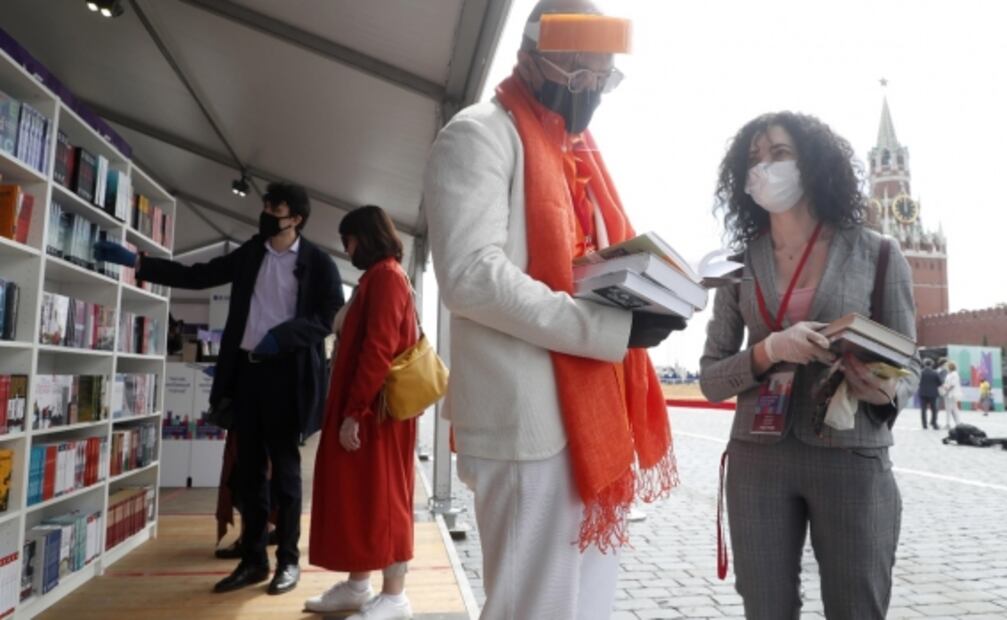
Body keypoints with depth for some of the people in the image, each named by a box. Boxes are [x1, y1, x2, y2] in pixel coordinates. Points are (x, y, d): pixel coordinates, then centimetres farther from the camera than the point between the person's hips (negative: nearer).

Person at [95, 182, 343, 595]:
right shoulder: (249, 254, 13)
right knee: (249, 469, 10)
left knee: (284, 468, 4)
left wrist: (285, 334, -21)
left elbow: (331, 317, -9)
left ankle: (288, 560, 16)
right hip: (246, 370, 5)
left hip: (286, 373, -5)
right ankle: (253, 560, 21)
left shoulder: (317, 262, -3)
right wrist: (134, 261, 9)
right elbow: (195, 276, 15)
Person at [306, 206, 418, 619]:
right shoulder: (377, 277, 19)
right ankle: (357, 585, 24)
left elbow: (379, 348, -21)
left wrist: (354, 411, -21)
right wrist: (350, 408, 17)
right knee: (358, 494, 13)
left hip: (375, 409, -10)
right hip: (364, 405, 10)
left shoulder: (386, 275, -11)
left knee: (381, 495, -3)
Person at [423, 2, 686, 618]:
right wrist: (611, 327, -22)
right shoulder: (481, 134, -6)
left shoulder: (576, 151, 20)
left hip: (594, 411, 9)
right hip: (531, 418, -8)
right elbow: (471, 275, -19)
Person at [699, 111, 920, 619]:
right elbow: (710, 378, 1)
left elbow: (909, 363, 5)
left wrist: (887, 392, -18)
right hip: (757, 461, 1)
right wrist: (769, 351, -17)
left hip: (852, 460, -1)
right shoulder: (739, 265, 3)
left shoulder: (877, 254, 0)